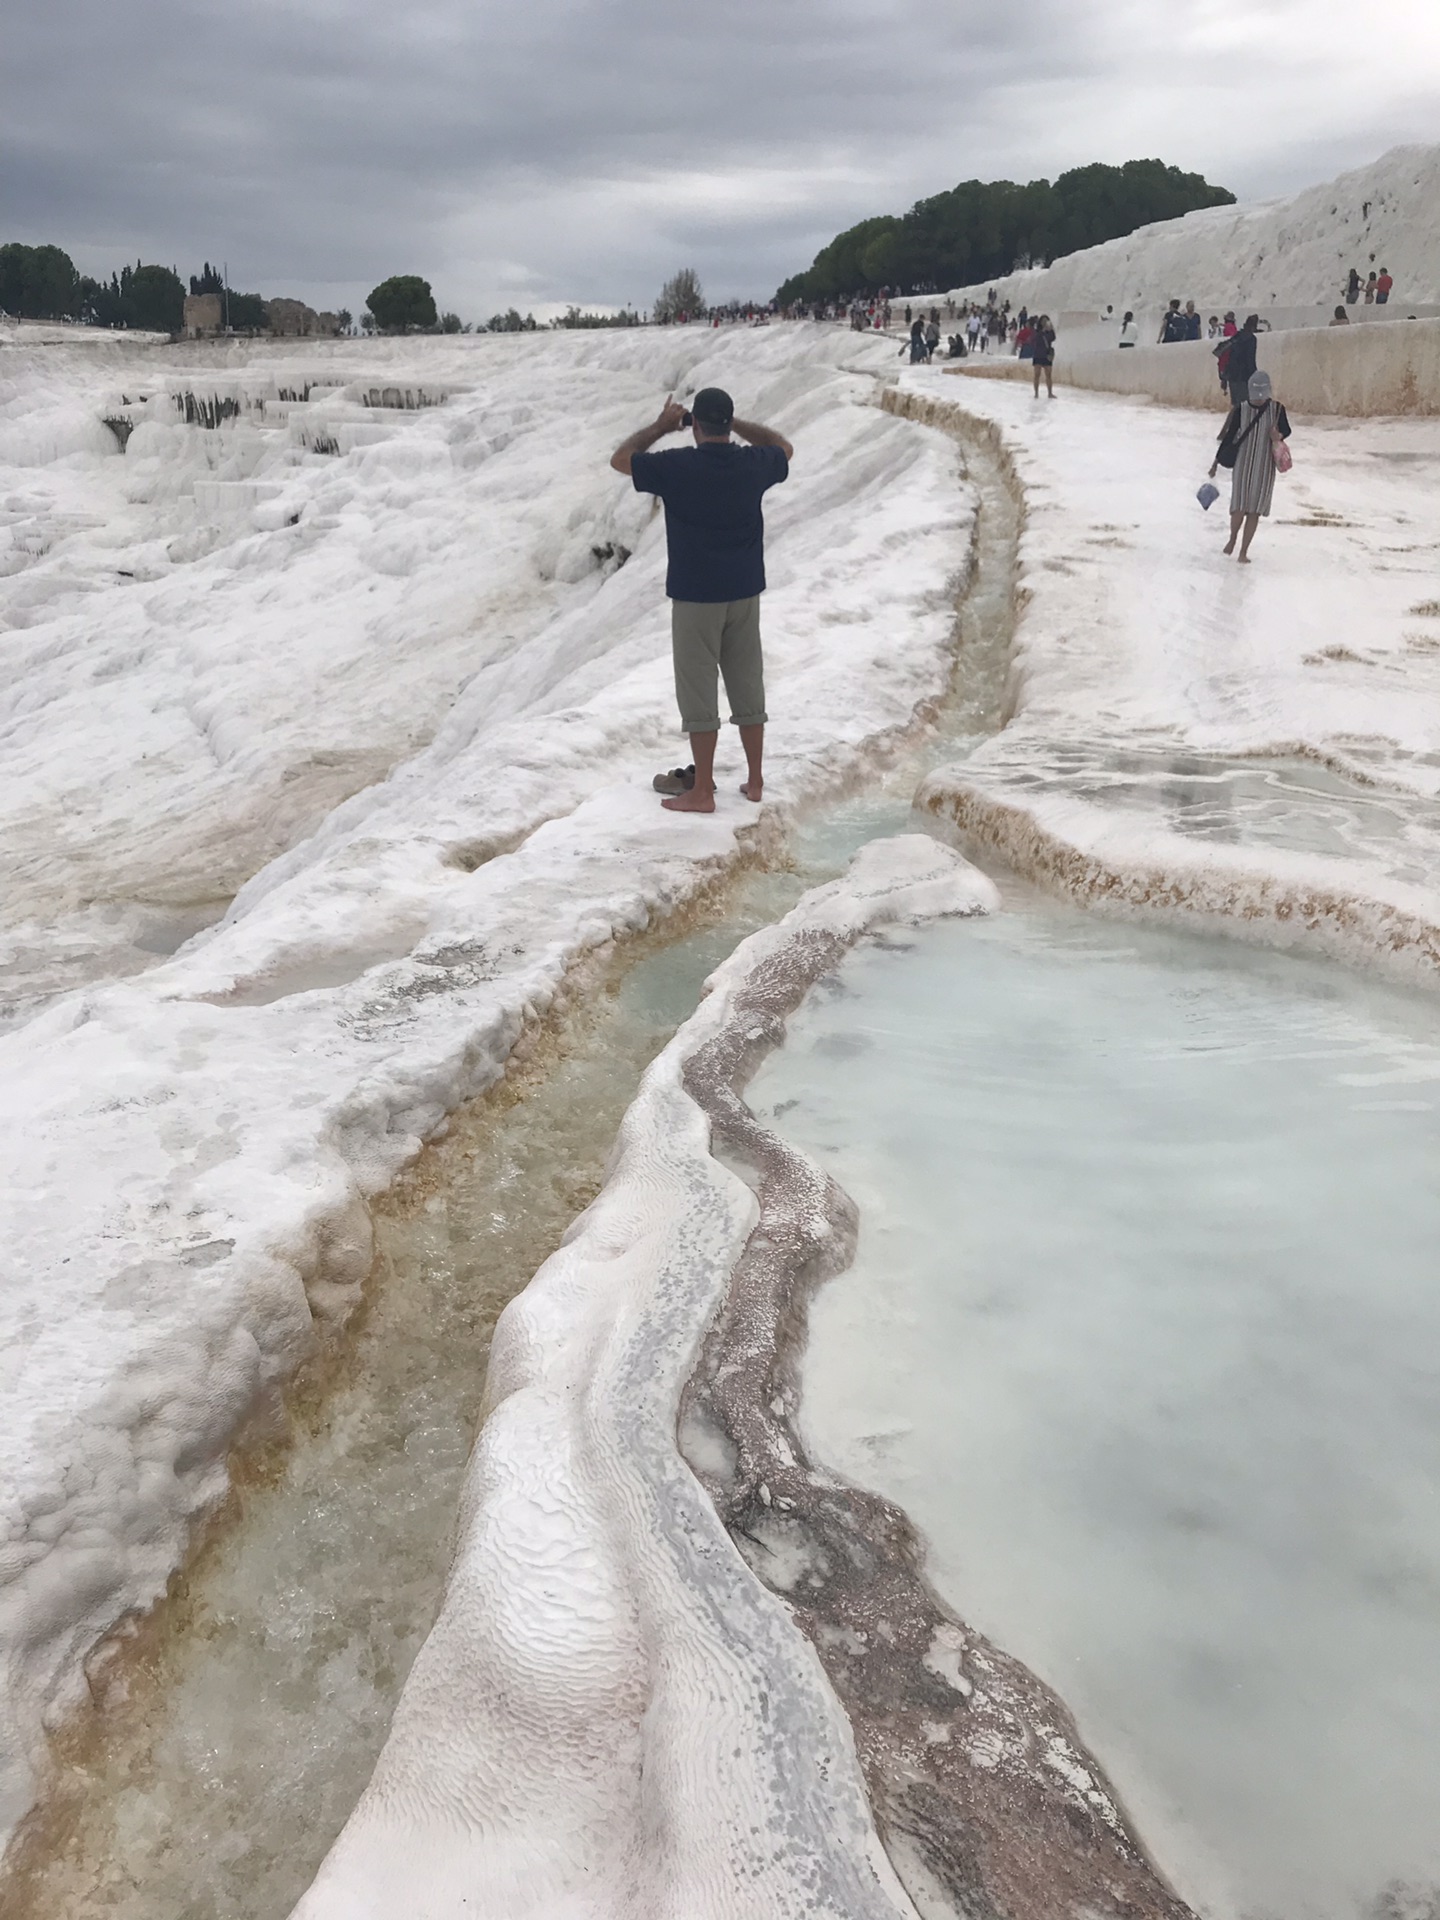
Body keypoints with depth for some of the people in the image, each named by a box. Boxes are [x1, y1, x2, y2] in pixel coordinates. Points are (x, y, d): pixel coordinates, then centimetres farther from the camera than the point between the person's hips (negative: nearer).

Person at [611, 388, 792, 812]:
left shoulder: (677, 466, -14)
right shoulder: (752, 464, -2)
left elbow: (620, 459, 1)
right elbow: (784, 448, 22)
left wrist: (661, 426, 8)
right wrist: (736, 423, 19)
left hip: (695, 595, -4)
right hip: (745, 591, 4)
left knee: (698, 691, 2)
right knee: (748, 685, 13)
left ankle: (702, 791, 6)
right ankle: (754, 779, 21)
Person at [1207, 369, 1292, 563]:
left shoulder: (1276, 408, -5)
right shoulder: (1241, 408, -6)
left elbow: (1286, 430, 8)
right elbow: (1229, 435, 1)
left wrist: (1278, 435, -16)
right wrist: (1216, 461, 1)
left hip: (1265, 465, 0)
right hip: (1243, 462, 0)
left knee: (1254, 510, 2)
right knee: (1239, 507, -7)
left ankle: (1244, 551, 12)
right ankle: (1232, 538, 24)